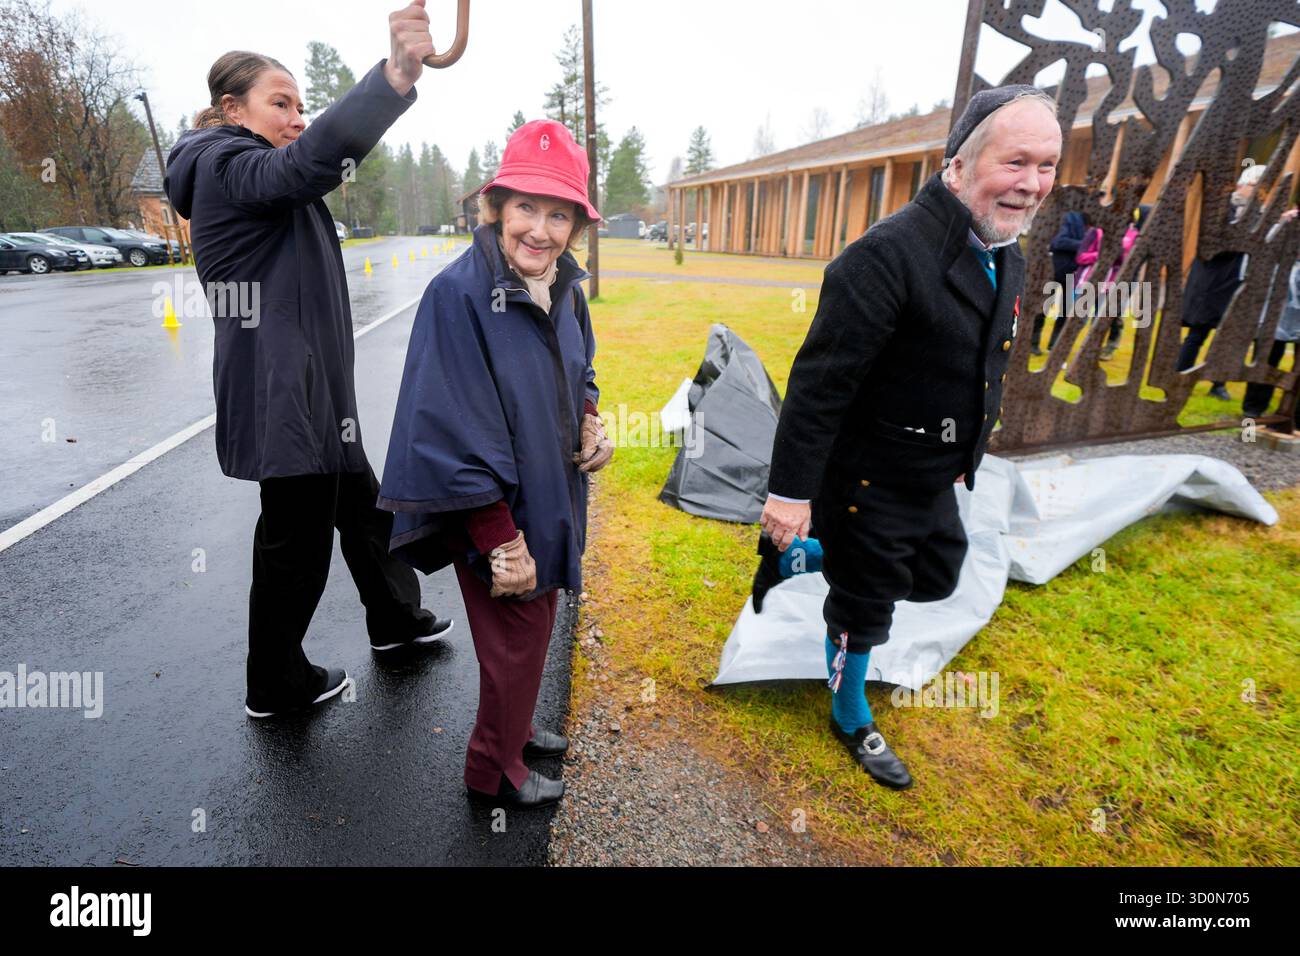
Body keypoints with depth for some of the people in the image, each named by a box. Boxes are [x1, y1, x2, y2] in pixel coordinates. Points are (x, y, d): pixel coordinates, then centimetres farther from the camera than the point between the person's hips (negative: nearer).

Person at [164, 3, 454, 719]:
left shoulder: (251, 177, 20)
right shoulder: (227, 166, -13)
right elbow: (306, 163, -35)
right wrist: (394, 77, -45)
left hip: (310, 390, 11)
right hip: (282, 395, -11)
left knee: (360, 505, 20)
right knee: (297, 537, 1)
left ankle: (394, 619, 39)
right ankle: (275, 686, 21)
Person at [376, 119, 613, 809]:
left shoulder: (566, 291, 0)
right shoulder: (459, 293, -22)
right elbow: (457, 434, -23)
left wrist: (589, 421, -3)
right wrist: (501, 541, -22)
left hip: (549, 504, 7)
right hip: (495, 518, -7)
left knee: (534, 631, 24)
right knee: (514, 643, 10)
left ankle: (514, 726, 50)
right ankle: (495, 770, 37)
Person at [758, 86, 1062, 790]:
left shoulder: (1006, 260, 4)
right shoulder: (892, 253, -26)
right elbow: (819, 381, -28)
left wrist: (965, 456, 22)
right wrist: (791, 491, -25)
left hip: (935, 477, 9)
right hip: (868, 478, -8)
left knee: (937, 577, 23)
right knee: (865, 605, 10)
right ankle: (851, 721, 38)